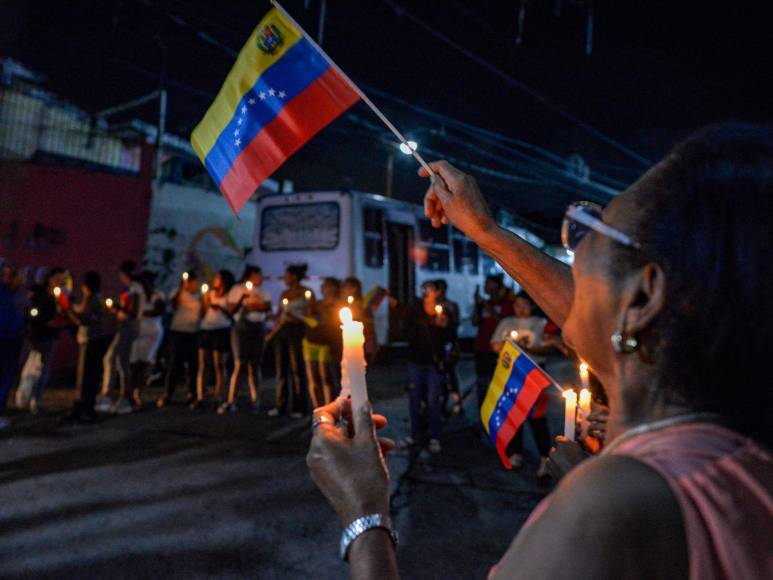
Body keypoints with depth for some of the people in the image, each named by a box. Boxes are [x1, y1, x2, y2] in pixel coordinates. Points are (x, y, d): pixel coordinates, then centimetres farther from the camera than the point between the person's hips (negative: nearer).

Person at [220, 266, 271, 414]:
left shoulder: (262, 290, 12)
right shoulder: (236, 289, 5)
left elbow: (268, 307, 0)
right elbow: (231, 310, -2)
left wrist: (252, 307, -10)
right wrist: (242, 298, -14)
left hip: (258, 328, 3)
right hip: (241, 327, -2)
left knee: (254, 365, 3)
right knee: (239, 364, -8)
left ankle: (255, 399, 8)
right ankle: (230, 401, -7)